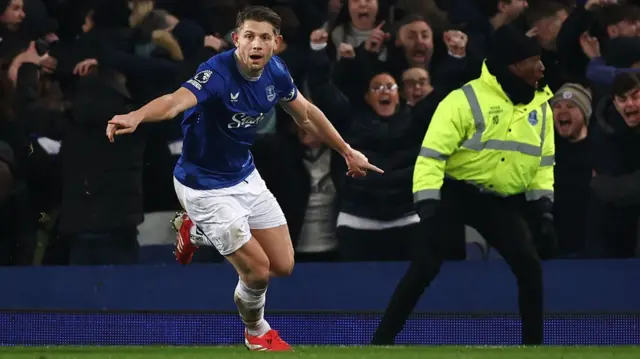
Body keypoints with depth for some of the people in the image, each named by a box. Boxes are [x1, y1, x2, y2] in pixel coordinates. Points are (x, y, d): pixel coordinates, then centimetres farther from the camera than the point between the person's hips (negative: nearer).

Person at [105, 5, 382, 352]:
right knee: (257, 271, -8)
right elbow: (176, 101, -51)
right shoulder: (218, 73, -31)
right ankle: (256, 333, 27)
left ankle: (197, 230, 32)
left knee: (282, 266, 9)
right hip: (206, 187, -7)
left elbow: (305, 114, 12)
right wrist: (136, 116, -72)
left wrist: (347, 152, 20)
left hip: (245, 176, 7)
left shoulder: (275, 72, -9)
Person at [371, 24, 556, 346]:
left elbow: (542, 161, 16)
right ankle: (382, 341, -12)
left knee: (530, 267, -5)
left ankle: (534, 343, 8)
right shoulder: (465, 100, -18)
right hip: (455, 193, -5)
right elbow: (432, 153, -18)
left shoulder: (540, 105, 4)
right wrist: (427, 204, -25)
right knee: (425, 267, -16)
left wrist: (543, 205, 6)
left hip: (502, 202, 5)